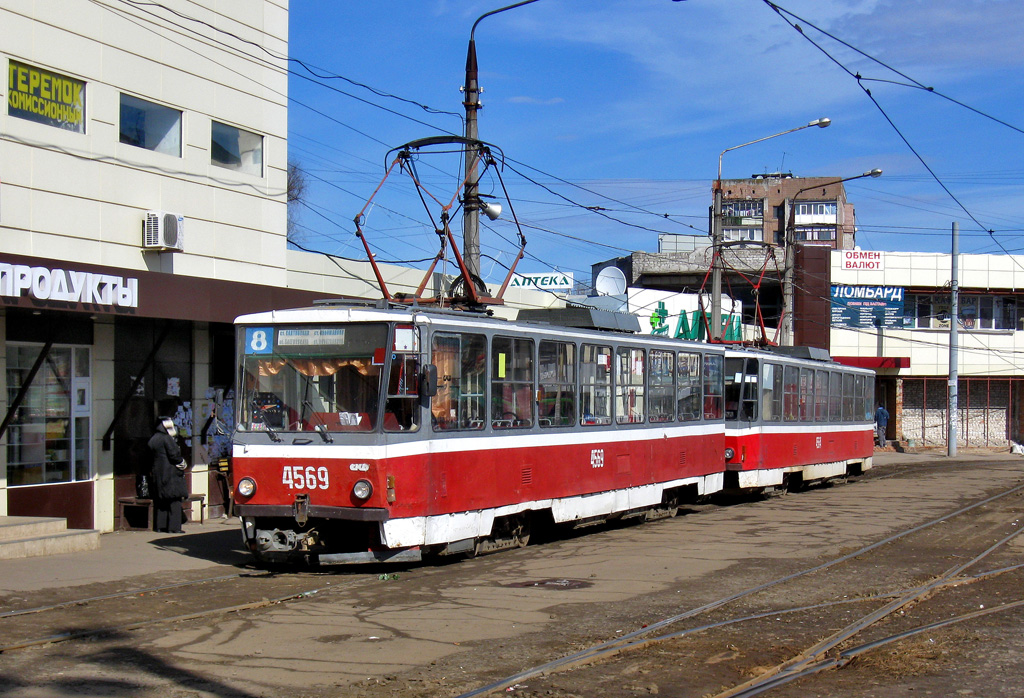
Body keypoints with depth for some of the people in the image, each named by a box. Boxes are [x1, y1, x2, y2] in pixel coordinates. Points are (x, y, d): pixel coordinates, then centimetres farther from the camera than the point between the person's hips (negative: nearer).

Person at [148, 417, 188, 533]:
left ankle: (160, 526, 12)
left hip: (157, 474, 8)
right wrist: (182, 464, 3)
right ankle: (173, 527, -8)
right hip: (171, 474, -8)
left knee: (160, 501, 11)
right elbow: (175, 455, -15)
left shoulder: (153, 440, 12)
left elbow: (153, 456, 15)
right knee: (174, 501, -5)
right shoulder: (167, 439, -12)